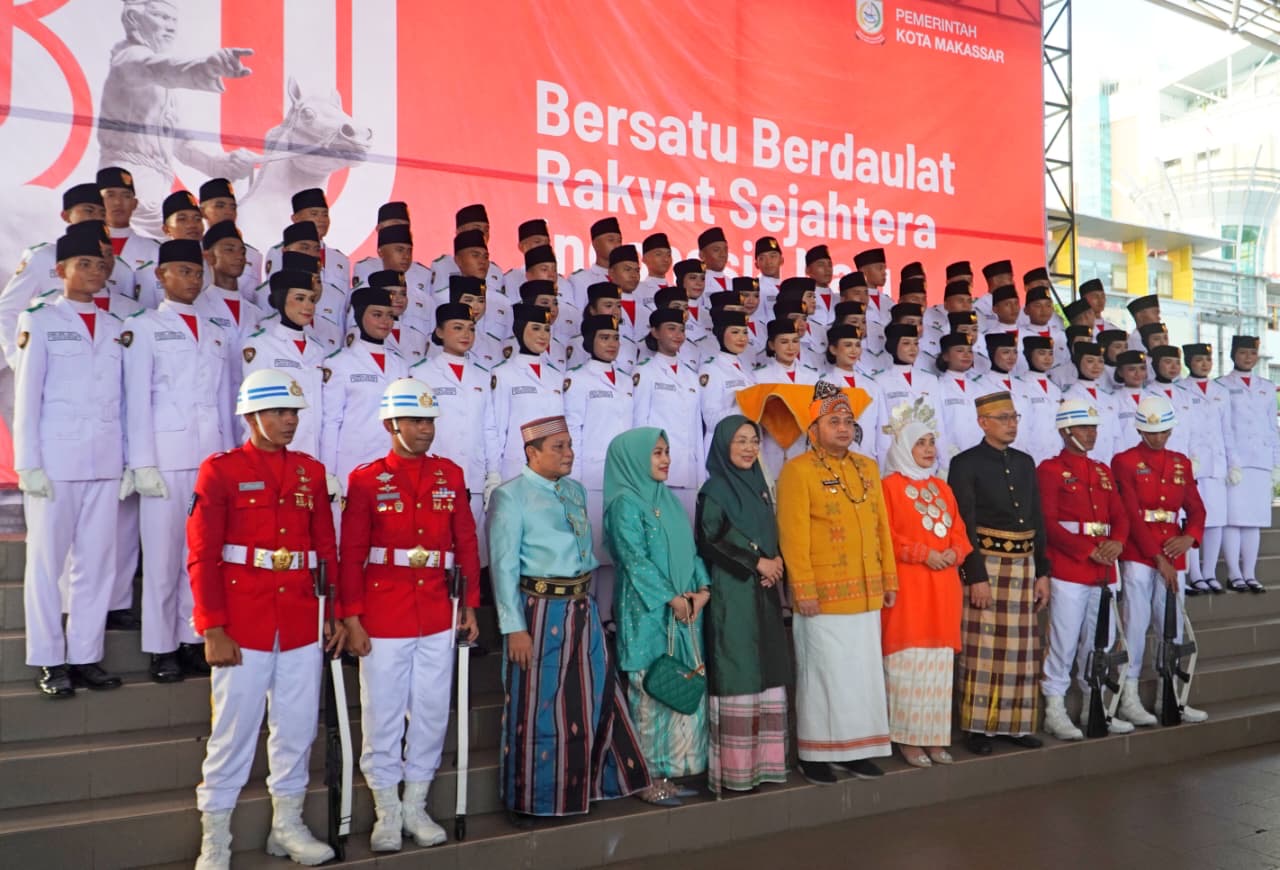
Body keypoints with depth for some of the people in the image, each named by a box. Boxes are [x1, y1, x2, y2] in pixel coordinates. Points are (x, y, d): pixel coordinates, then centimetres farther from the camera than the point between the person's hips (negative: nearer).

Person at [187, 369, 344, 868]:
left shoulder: (311, 471, 9)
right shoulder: (220, 470, -4)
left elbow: (327, 547, 11)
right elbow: (202, 556, -8)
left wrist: (337, 613, 7)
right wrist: (213, 630, -14)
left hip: (302, 622, 4)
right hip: (242, 624, -4)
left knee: (297, 727, 12)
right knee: (233, 731, 4)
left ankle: (287, 825, 28)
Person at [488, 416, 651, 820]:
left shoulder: (576, 491, 11)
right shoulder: (510, 497, -9)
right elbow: (503, 566, -12)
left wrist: (587, 597, 10)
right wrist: (514, 627, -16)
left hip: (582, 608, 7)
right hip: (540, 612, -7)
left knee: (593, 697, 14)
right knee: (537, 706, 3)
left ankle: (580, 785, 31)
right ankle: (532, 799, 20)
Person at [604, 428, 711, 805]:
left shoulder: (669, 501, 15)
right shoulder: (625, 503, -9)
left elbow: (690, 549, 15)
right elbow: (635, 558, -15)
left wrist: (702, 588, -1)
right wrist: (671, 598, -16)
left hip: (685, 610, 8)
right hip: (647, 614, -8)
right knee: (651, 693, -3)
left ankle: (670, 771, 18)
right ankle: (648, 778, 7)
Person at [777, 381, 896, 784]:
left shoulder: (868, 467, 12)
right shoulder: (798, 470, -8)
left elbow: (882, 527, 14)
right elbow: (793, 536, -12)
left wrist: (889, 579, 12)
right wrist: (804, 590, -16)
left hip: (866, 595, 6)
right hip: (823, 598, -6)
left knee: (865, 672, 12)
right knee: (822, 675, 3)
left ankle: (858, 749, 24)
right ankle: (815, 754, 15)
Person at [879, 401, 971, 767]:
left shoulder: (941, 487, 17)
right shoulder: (889, 486, -4)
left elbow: (958, 530, 15)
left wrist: (954, 553, -5)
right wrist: (923, 554, -16)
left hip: (943, 585, 7)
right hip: (907, 584, -6)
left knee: (940, 661, 8)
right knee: (908, 661, -5)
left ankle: (935, 737, 15)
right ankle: (908, 739, 3)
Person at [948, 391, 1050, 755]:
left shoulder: (1025, 462, 14)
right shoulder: (965, 464, -5)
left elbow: (1037, 520, 15)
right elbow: (965, 526, -10)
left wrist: (1042, 572, 10)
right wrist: (975, 576, -15)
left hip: (1024, 566, 6)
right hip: (986, 564, -6)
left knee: (1021, 651, 9)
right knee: (982, 652, -1)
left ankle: (1014, 723, 19)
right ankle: (978, 727, 8)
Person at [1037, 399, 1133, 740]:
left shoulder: (1103, 471, 17)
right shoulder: (1050, 469, -5)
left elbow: (1119, 515, 13)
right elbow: (1048, 522, -13)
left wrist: (1116, 543, -9)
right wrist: (1088, 550, -18)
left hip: (1103, 570, 7)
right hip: (1067, 569, -7)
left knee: (1102, 641, 12)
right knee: (1064, 641, -4)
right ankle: (1055, 710, 6)